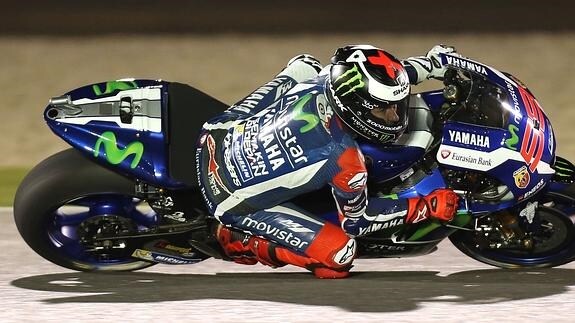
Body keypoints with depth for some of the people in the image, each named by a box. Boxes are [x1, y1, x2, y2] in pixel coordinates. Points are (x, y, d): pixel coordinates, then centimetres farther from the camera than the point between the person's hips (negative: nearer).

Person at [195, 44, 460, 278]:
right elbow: (355, 221, -7)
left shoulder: (318, 82, -15)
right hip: (231, 200, -7)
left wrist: (431, 63, 16)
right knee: (338, 256, -11)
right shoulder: (344, 160, -29)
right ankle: (238, 241, 2)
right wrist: (426, 207, -6)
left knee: (305, 63, 18)